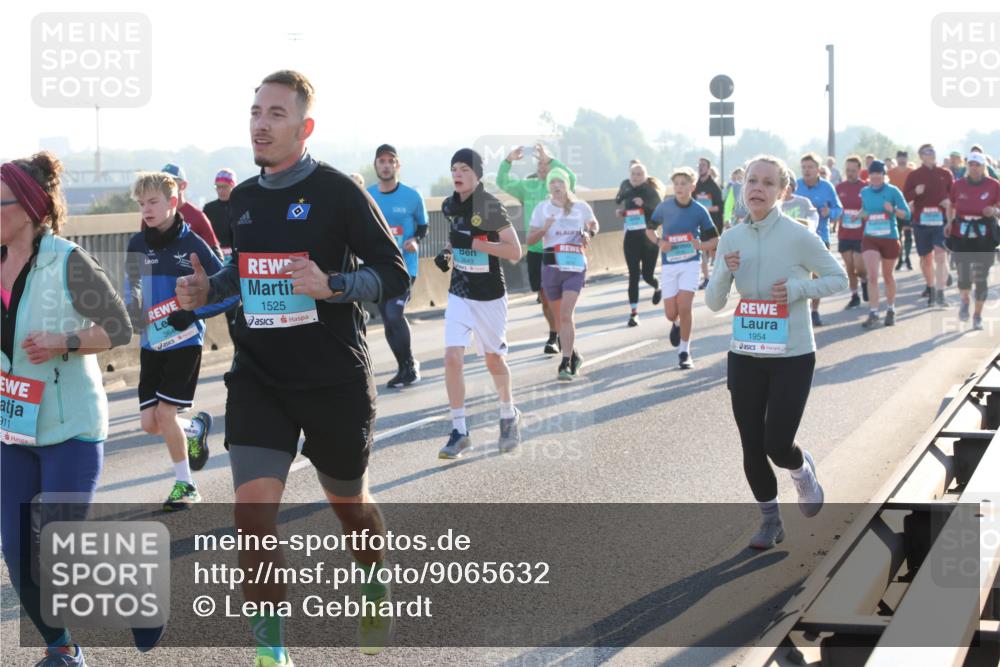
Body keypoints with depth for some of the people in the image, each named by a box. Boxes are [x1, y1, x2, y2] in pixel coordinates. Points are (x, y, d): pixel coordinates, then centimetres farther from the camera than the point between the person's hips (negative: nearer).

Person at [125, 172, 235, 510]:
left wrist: (193, 313, -18)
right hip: (152, 343, 5)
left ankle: (185, 484, 8)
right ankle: (196, 428, 35)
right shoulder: (138, 245, 1)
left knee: (165, 412, -10)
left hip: (184, 341, -5)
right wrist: (133, 310, -8)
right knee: (150, 423, 3)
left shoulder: (192, 244, -11)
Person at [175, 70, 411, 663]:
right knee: (253, 512, -12)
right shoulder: (244, 198, 6)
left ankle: (378, 592, 49)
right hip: (258, 378, 3)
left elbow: (395, 276, -11)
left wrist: (330, 285, -27)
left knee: (350, 503, 16)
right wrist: (209, 289, 3)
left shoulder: (338, 191, -11)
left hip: (336, 381, -3)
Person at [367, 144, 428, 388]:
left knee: (394, 314, -18)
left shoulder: (412, 196, -5)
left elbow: (423, 227, 7)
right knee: (388, 320, 7)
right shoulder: (366, 197, 3)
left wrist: (416, 241, -12)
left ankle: (409, 366, -1)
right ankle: (406, 368, 22)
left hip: (405, 266, -4)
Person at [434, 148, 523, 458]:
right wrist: (447, 252, 2)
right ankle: (459, 432, -4)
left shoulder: (490, 206, -16)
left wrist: (473, 242, -25)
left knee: (494, 359, 11)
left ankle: (509, 417, 37)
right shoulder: (450, 206, 2)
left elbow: (515, 251, -19)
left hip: (489, 295, -4)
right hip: (459, 294, 4)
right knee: (452, 357, -11)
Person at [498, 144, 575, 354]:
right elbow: (503, 183, 7)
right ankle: (556, 333, 25)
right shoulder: (528, 186, 8)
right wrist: (509, 160, -8)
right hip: (535, 249, 5)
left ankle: (555, 337, 3)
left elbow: (571, 178, -28)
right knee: (544, 296, 11)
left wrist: (549, 159, -31)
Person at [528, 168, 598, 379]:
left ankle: (566, 364, -18)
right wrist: (543, 229, -19)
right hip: (550, 267, 2)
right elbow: (529, 240, 0)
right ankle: (574, 355, 31)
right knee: (559, 316, 11)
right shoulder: (542, 209, 2)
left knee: (566, 315, -16)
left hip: (575, 266, -2)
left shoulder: (581, 207, 3)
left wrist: (589, 234, 0)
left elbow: (594, 225, 22)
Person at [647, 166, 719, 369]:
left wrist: (700, 245, -16)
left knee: (684, 306, -15)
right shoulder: (665, 207, -2)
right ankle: (677, 324, 41)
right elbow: (650, 229, 13)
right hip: (669, 264, 2)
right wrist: (659, 242, -7)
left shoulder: (699, 211, -4)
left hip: (690, 263, -2)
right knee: (671, 313, 2)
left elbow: (715, 240, 5)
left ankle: (684, 351, 0)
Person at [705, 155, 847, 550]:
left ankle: (803, 472, 28)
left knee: (777, 445, -9)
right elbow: (713, 303, 4)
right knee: (752, 448, 7)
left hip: (792, 357, -4)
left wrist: (799, 288, -18)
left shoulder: (798, 236, -11)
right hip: (745, 356, 4)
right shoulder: (732, 239, 1)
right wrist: (725, 271, -15)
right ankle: (770, 521, 28)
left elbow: (838, 279, -1)